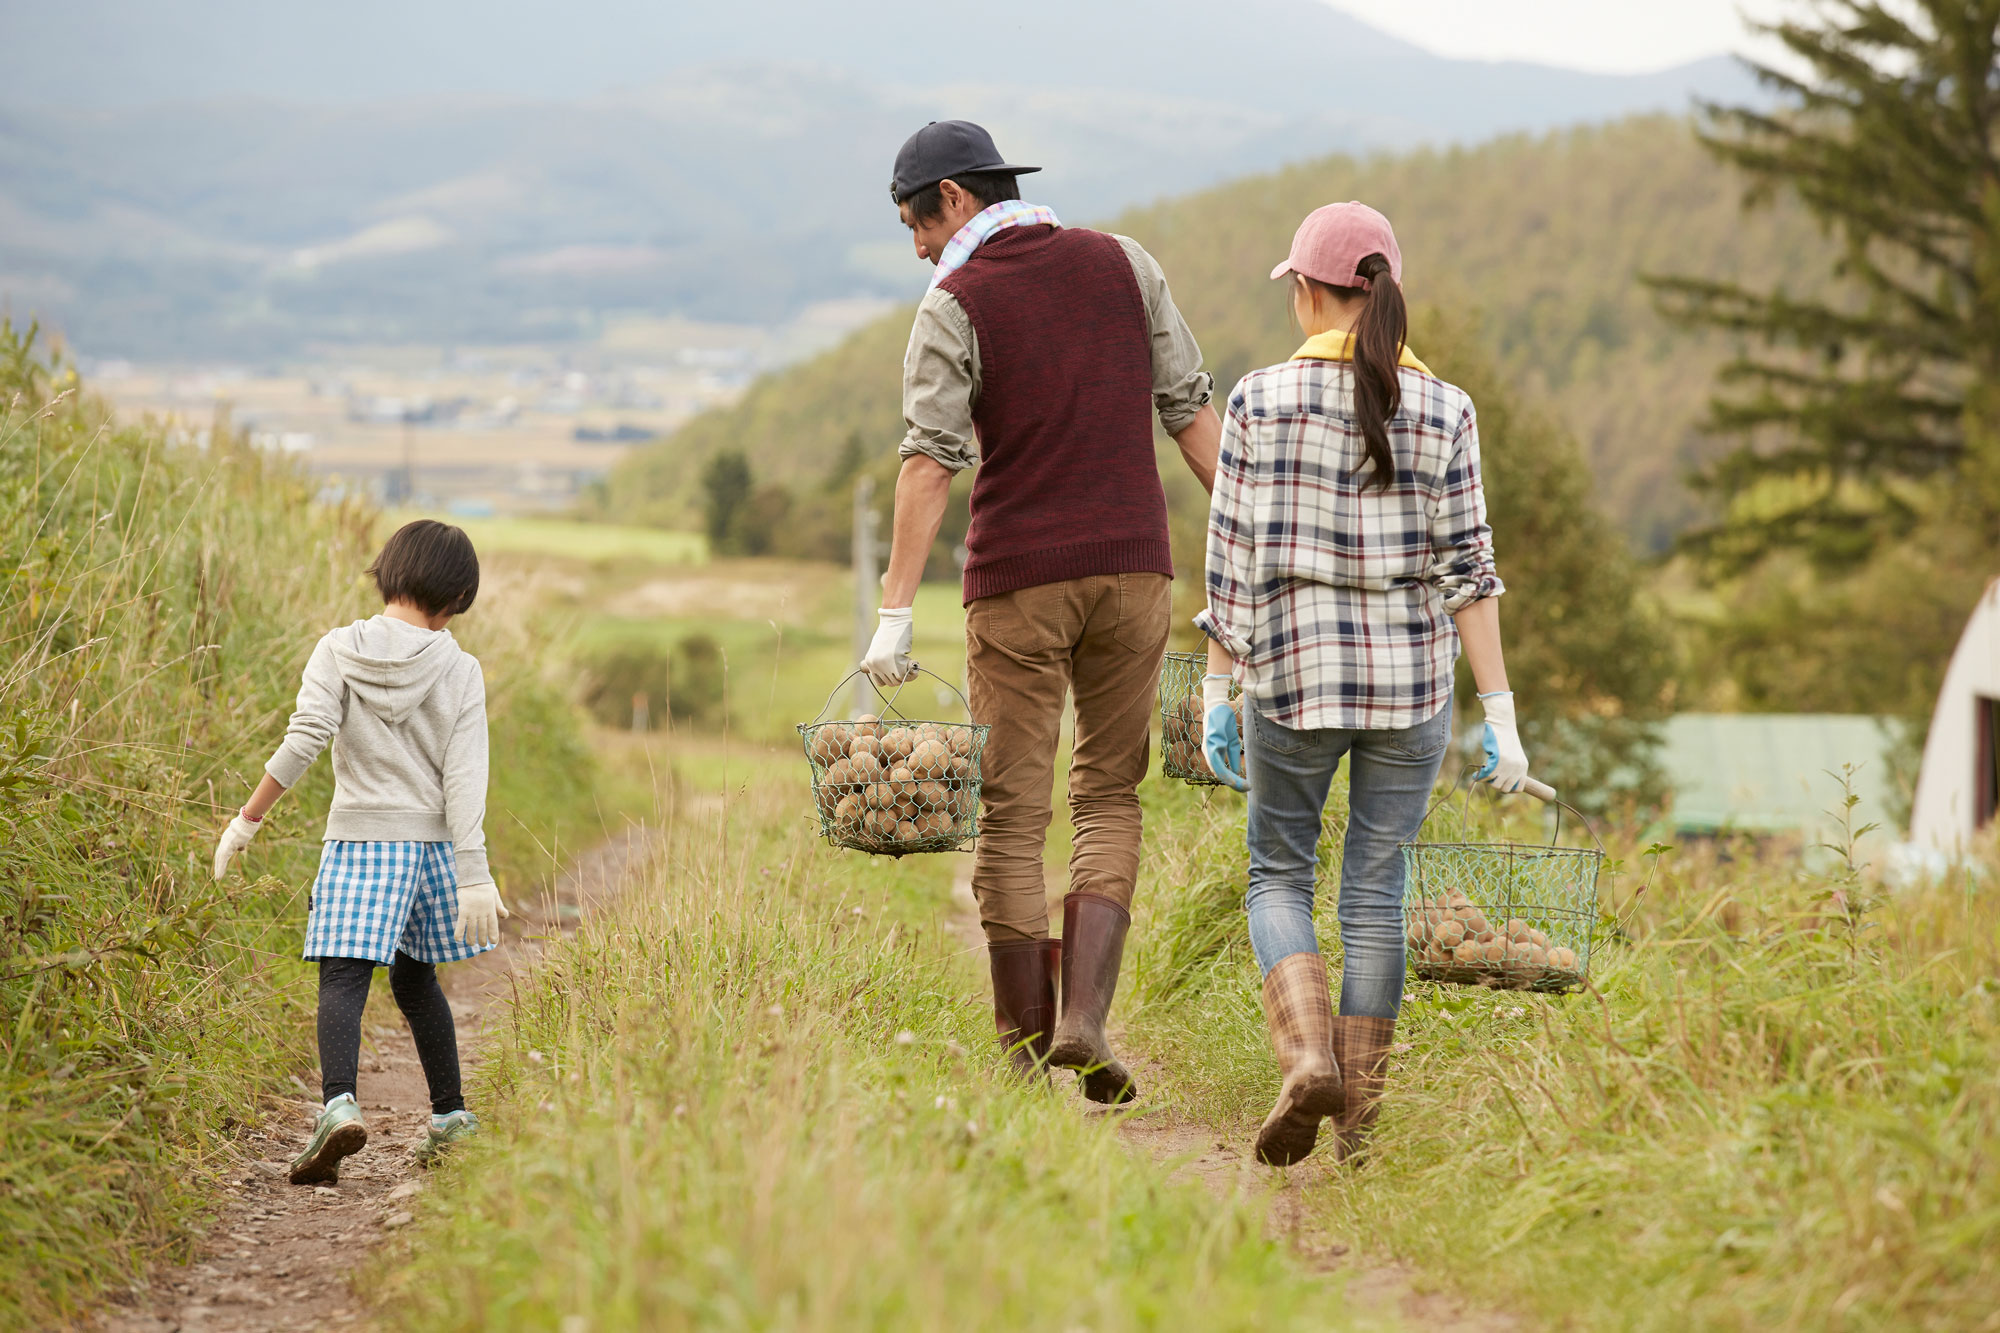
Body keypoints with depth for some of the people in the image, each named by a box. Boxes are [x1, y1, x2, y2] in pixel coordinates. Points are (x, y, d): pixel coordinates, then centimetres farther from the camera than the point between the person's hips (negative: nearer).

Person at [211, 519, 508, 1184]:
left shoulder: (340, 650, -2)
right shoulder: (459, 670, 0)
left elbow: (304, 739, -12)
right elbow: (464, 778, -5)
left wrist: (248, 819, -6)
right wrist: (473, 876, -6)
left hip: (359, 837, -2)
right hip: (432, 838, 2)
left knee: (344, 978, -10)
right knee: (415, 979, 19)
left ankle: (339, 1105, -33)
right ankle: (451, 1115, 26)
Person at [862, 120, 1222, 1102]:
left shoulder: (955, 306, -5)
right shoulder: (1123, 265, 7)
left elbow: (930, 462, -12)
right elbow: (1190, 409, 6)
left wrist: (895, 612, -15)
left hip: (1018, 579, -3)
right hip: (1132, 567, 3)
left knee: (1012, 815, 6)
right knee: (1110, 799, 11)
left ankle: (1025, 1051, 9)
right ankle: (1084, 1015, -6)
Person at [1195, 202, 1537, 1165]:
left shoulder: (1261, 400, -4)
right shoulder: (1444, 411, 0)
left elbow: (1233, 562, -4)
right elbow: (1467, 569, -2)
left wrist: (1217, 692, 3)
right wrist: (1500, 714, -1)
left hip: (1292, 674, -1)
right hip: (1412, 682, 1)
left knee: (1278, 875, 14)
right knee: (1376, 890, 10)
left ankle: (1307, 1057, -9)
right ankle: (1358, 1122, 10)